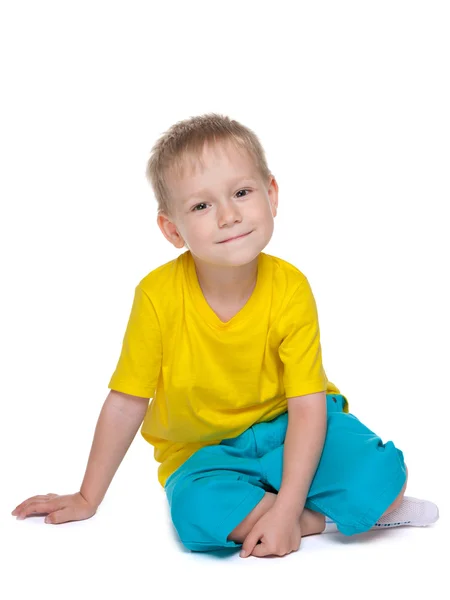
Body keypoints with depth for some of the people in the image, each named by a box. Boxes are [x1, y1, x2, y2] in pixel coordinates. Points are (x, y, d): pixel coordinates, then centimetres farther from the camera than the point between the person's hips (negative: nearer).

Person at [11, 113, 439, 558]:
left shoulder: (290, 289, -19)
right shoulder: (158, 296, -19)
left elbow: (307, 405, -18)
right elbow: (125, 404, -9)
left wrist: (286, 509, -28)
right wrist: (88, 499, -1)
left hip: (283, 430, -1)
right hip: (203, 452, 1)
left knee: (380, 475, -28)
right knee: (197, 512, -32)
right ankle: (328, 516, -12)